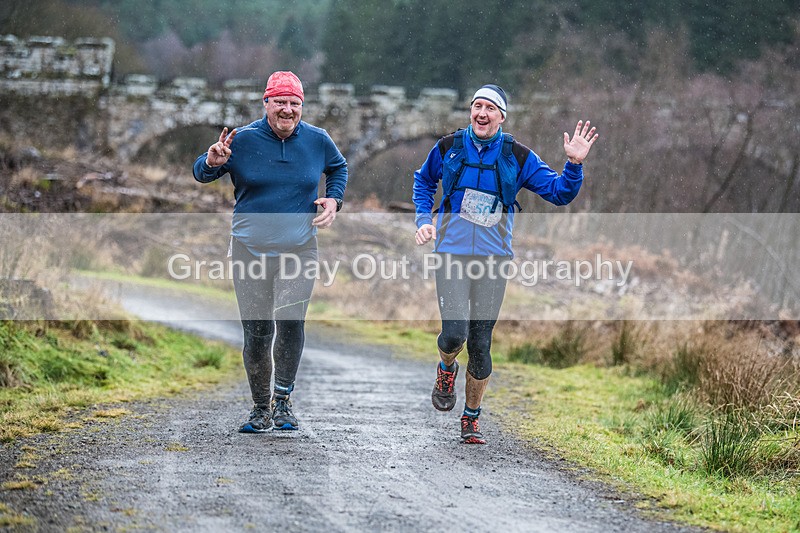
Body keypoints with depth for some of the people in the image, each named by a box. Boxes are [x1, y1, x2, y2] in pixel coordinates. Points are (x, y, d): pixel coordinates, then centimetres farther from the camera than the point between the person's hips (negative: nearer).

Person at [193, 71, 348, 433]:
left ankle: (282, 401, -4)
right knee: (256, 333, 1)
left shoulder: (317, 141, 3)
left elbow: (338, 168, 24)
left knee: (290, 319, -21)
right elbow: (200, 175, 5)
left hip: (299, 250, 0)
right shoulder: (243, 139, -2)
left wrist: (333, 199, 6)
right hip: (249, 250, 0)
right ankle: (261, 410, 18)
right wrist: (212, 162, -18)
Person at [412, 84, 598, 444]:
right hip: (452, 253, 0)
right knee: (454, 334, -16)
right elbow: (424, 180, 22)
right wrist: (424, 219, 9)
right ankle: (446, 369, 20)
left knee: (480, 344, 3)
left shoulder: (517, 156, 1)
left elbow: (559, 193, 2)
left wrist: (574, 164, -15)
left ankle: (471, 418, 20)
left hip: (493, 258, 1)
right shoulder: (449, 147, 2)